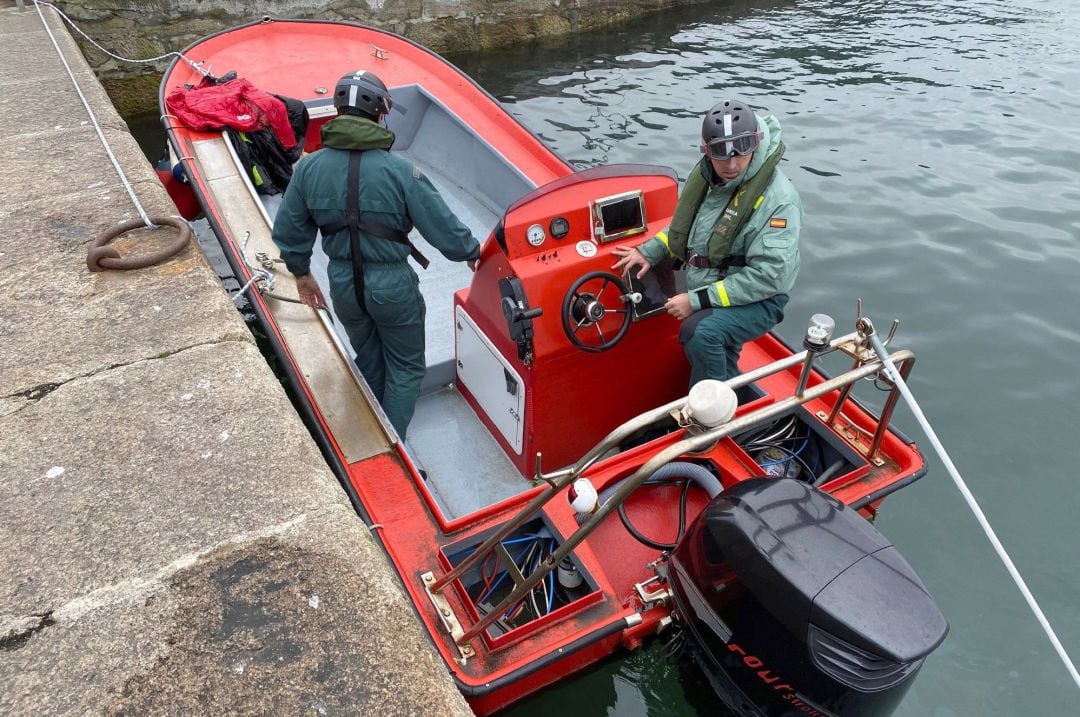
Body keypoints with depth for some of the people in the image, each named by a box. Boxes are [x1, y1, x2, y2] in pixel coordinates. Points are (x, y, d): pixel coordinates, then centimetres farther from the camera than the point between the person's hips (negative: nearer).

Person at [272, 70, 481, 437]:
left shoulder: (308, 168, -8)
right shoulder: (399, 171, -21)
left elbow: (288, 232, 3)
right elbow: (442, 227, -14)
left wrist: (301, 273, 20)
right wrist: (472, 252, 6)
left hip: (343, 284, 5)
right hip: (392, 286, -5)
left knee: (368, 361, 28)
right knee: (405, 367, 17)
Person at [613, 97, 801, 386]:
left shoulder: (778, 199, -24)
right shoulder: (706, 175, -2)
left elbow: (767, 276, -28)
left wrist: (697, 300, -27)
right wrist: (650, 252, 4)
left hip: (756, 302, -8)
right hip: (708, 300, 8)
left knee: (699, 331, -33)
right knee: (721, 370, 23)